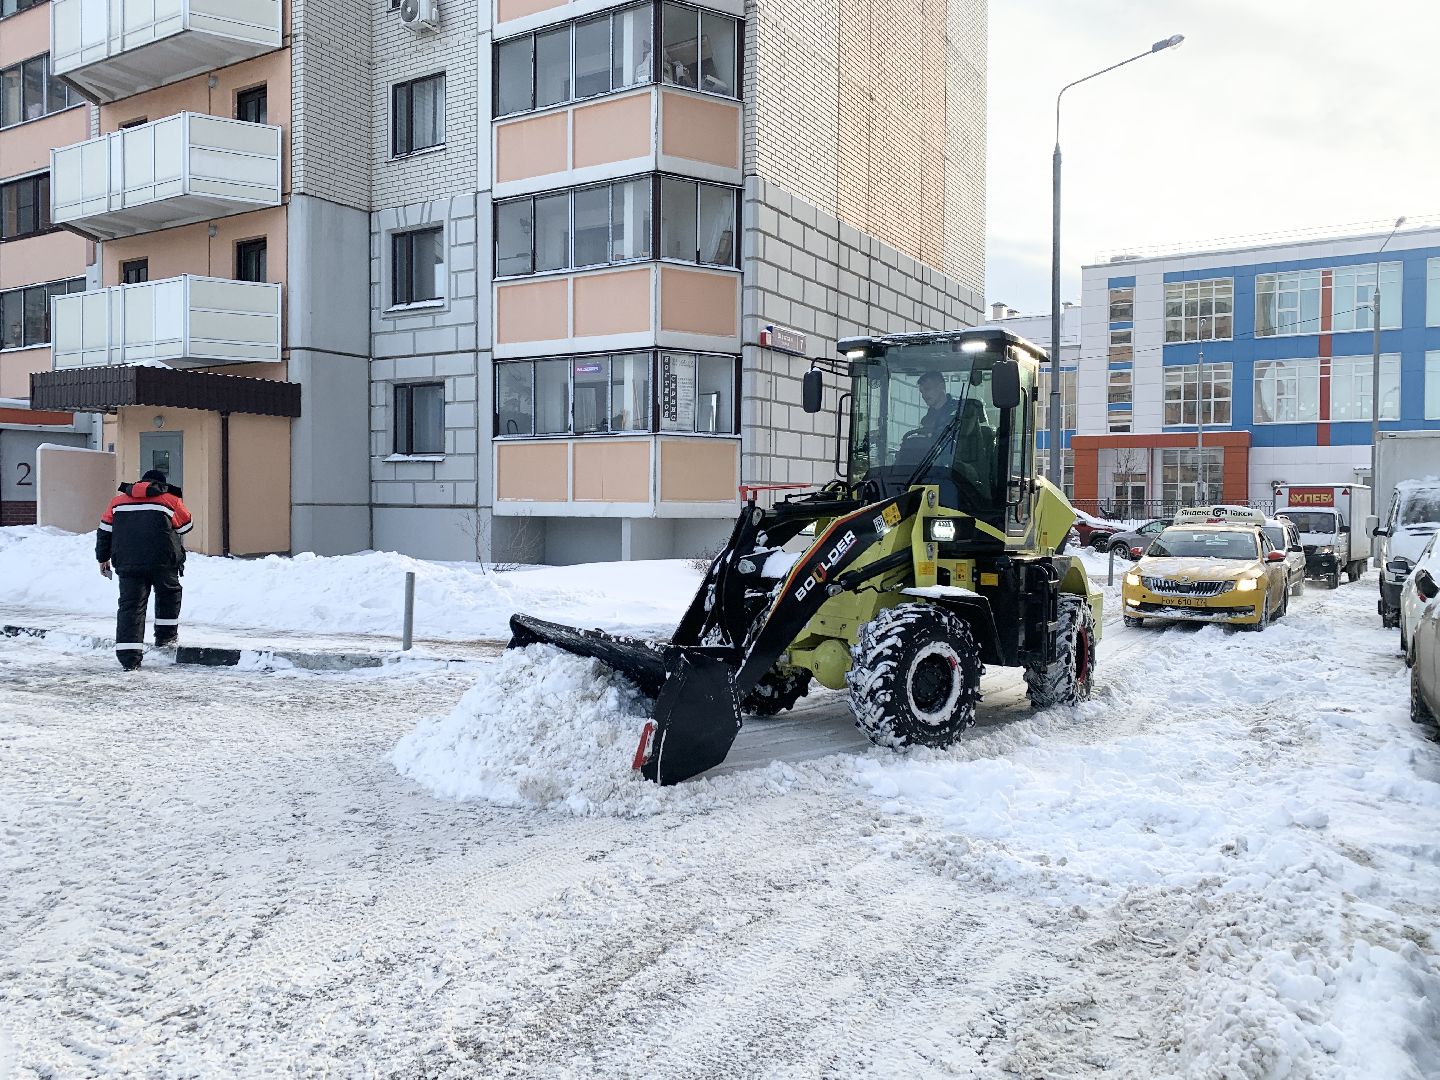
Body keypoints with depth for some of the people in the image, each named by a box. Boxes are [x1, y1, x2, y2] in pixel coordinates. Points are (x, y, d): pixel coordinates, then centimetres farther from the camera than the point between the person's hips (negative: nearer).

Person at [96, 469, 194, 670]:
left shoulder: (118, 501, 16)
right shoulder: (170, 500, 7)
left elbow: (104, 531, 16)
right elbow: (186, 526, 16)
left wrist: (103, 558, 24)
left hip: (127, 562, 2)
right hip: (162, 561, -2)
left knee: (130, 604, 2)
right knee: (169, 594, 22)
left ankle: (128, 655, -5)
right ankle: (166, 636, 23)